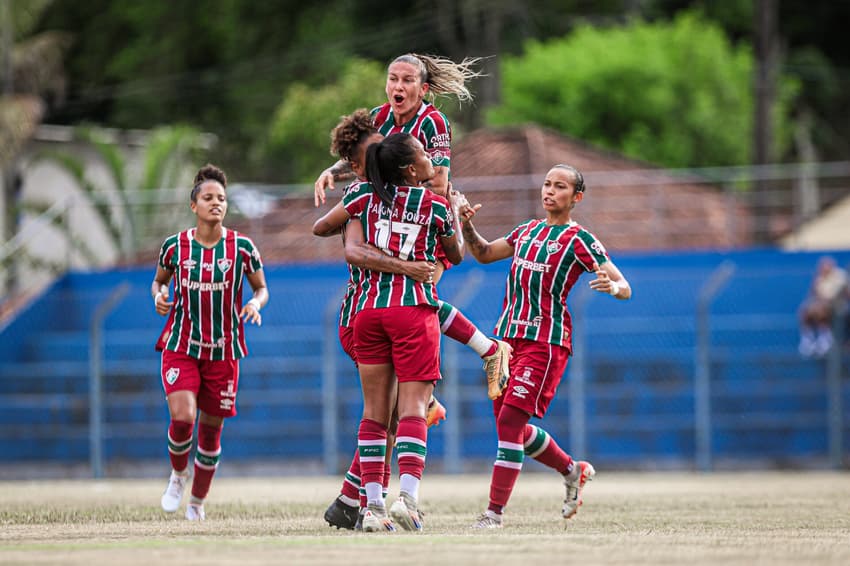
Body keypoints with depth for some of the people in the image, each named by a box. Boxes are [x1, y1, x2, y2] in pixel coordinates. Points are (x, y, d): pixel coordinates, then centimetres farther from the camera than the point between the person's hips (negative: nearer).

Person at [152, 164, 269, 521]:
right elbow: (159, 280, 15)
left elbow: (261, 289, 9)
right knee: (182, 417, -21)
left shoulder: (242, 247, -3)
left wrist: (256, 304, -14)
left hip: (223, 351, 1)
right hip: (180, 345, -1)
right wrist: (159, 296, -7)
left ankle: (198, 502, 27)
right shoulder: (175, 246, -2)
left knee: (211, 428, 6)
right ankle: (178, 473, 11)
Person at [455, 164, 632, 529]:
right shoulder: (528, 230, 17)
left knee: (510, 421, -15)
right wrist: (467, 226, 8)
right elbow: (484, 254, 27)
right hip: (508, 335, 7)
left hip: (545, 341, -7)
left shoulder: (579, 240, -4)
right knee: (511, 427, 10)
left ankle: (495, 512, -14)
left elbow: (625, 288, -8)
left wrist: (612, 286, -32)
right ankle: (573, 471, 33)